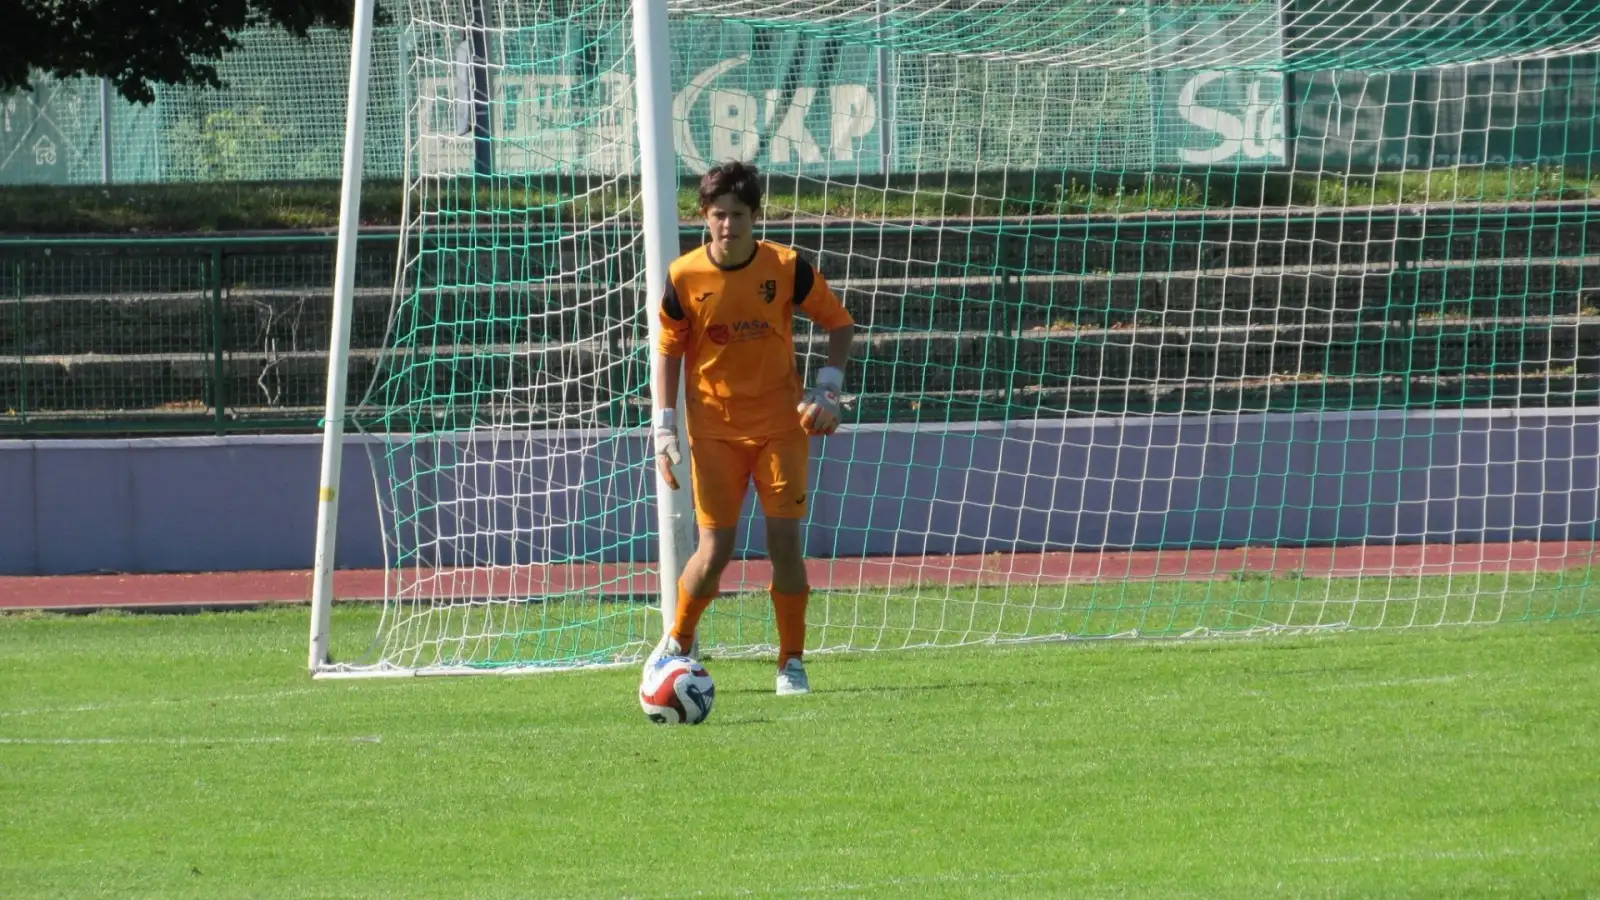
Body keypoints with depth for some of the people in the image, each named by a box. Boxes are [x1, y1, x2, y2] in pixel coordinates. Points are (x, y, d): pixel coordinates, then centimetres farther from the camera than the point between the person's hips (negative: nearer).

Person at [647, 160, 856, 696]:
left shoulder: (786, 268, -7)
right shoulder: (684, 278, -7)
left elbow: (839, 323, 5)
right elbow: (668, 352, 2)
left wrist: (827, 387, -6)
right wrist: (665, 430, -4)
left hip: (780, 424, 0)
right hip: (714, 428, 0)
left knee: (785, 541, -5)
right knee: (715, 549, -7)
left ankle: (792, 663, 8)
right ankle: (677, 642, 19)